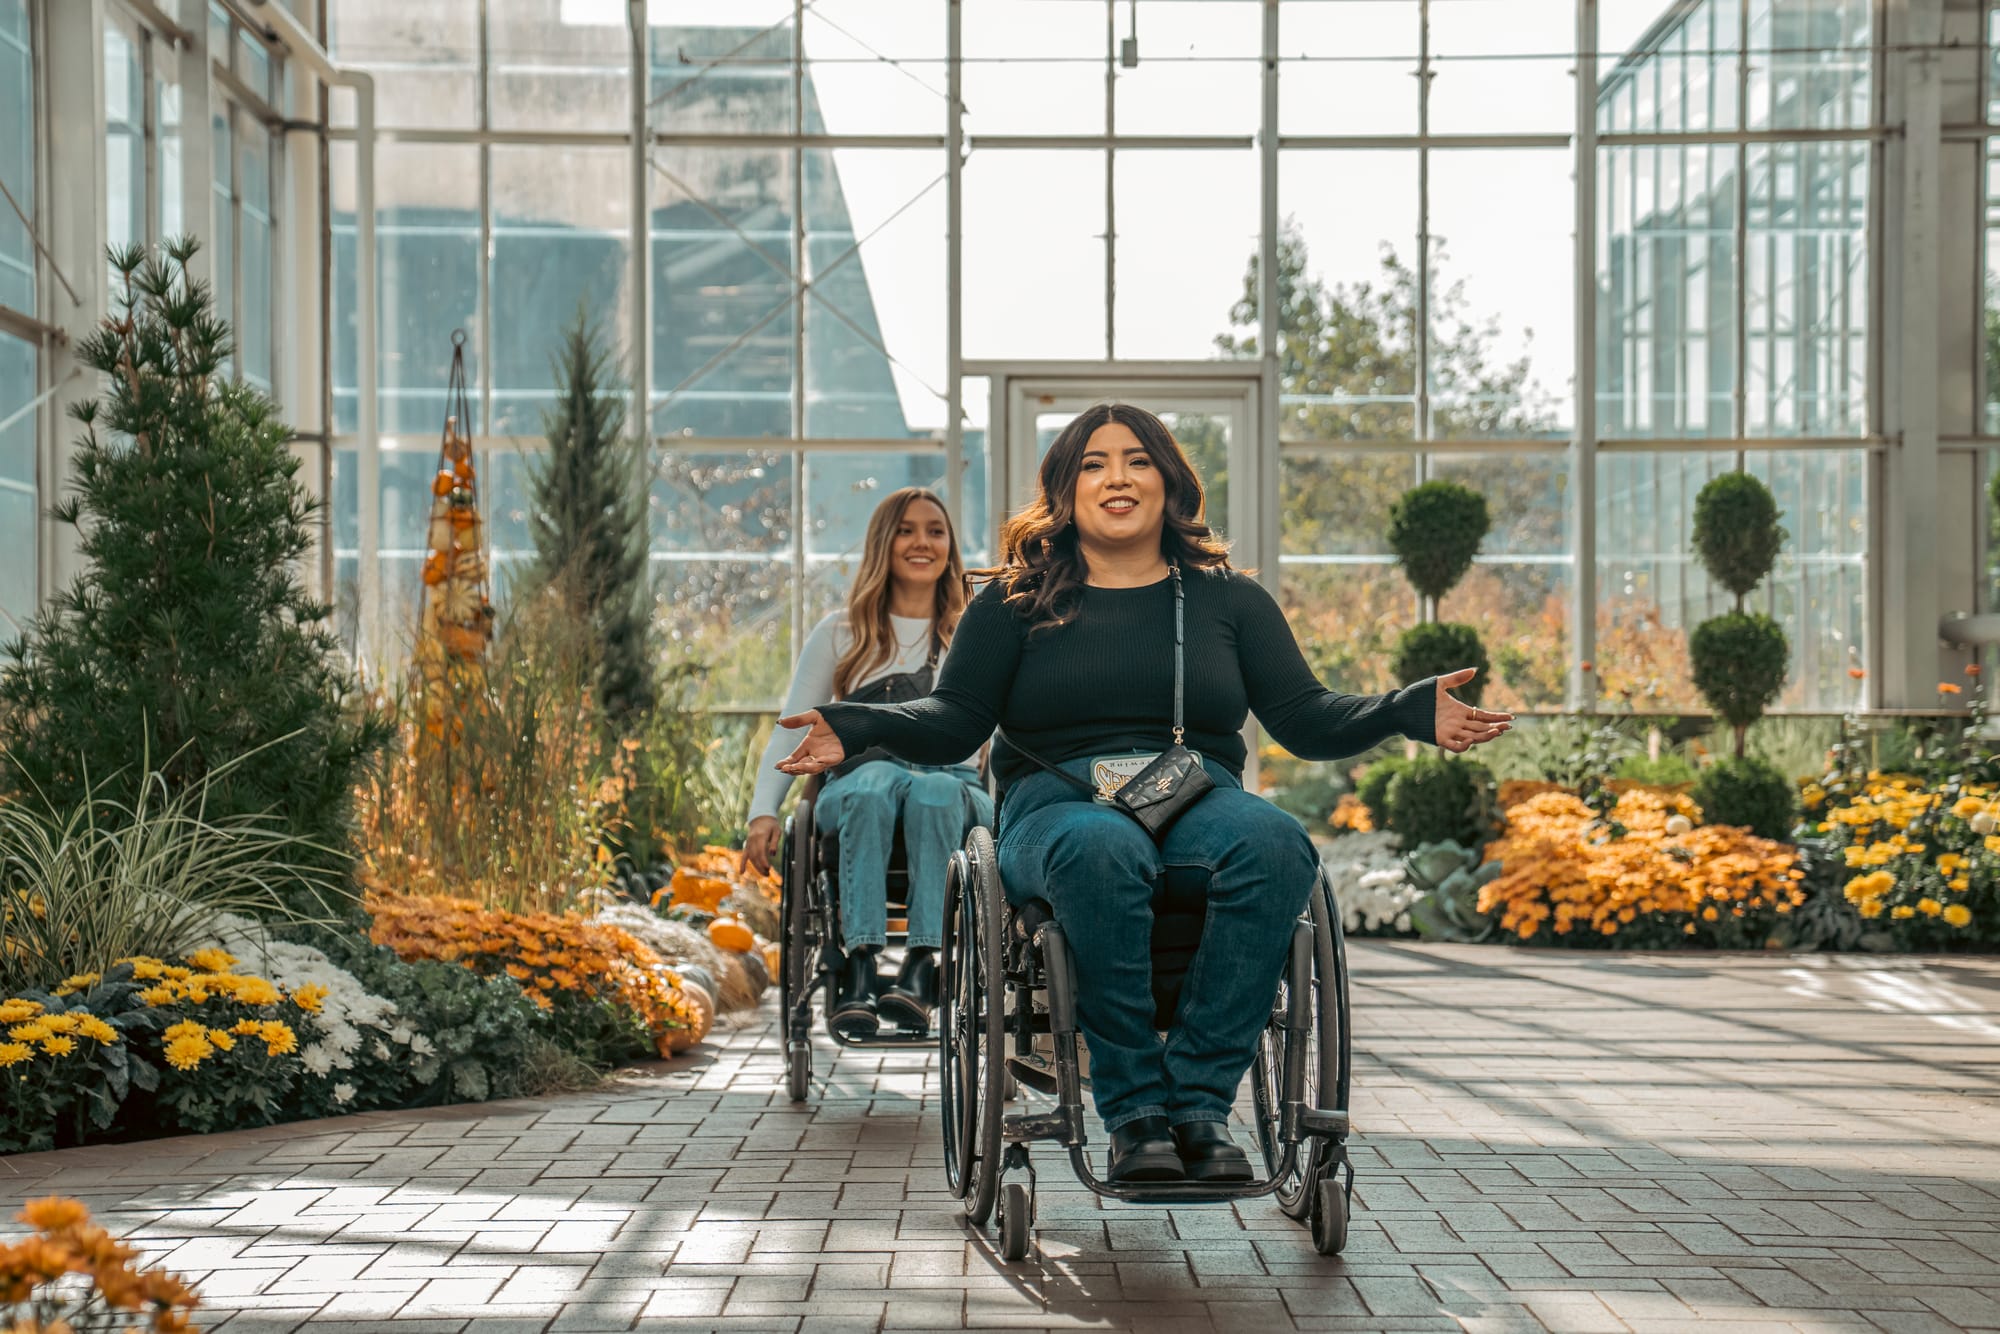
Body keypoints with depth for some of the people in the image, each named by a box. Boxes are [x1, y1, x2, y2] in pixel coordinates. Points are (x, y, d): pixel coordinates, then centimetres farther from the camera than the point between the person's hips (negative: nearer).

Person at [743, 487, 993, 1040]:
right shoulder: (840, 633, 19)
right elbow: (791, 729, 13)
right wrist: (763, 812, -1)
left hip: (955, 786, 0)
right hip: (859, 783, 0)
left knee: (933, 791, -38)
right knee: (876, 781, -37)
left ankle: (920, 968, -47)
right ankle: (858, 968, -47)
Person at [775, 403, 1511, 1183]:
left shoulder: (1231, 601, 20)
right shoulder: (1015, 603, 16)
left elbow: (1307, 720, 11)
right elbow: (953, 723, 7)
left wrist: (1412, 712, -6)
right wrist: (856, 729, -11)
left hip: (1203, 799, 2)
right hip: (1059, 804, -2)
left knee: (1274, 842, -35)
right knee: (1100, 851, -40)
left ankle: (1199, 1100, -34)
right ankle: (1134, 1114, -34)